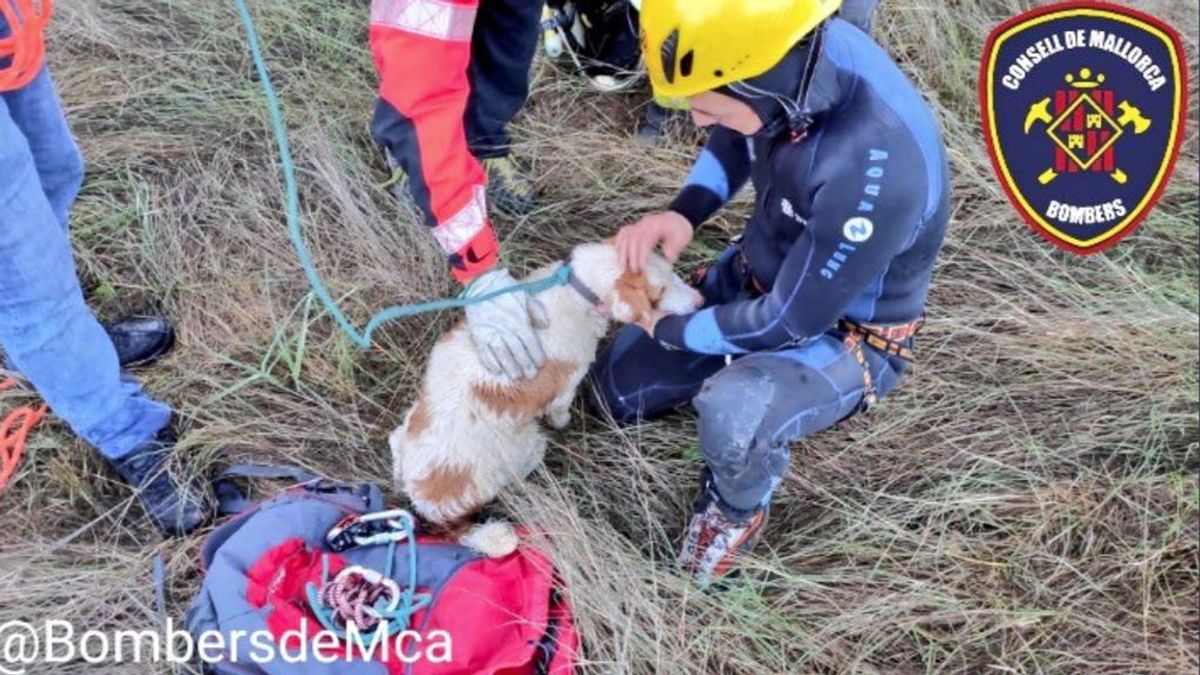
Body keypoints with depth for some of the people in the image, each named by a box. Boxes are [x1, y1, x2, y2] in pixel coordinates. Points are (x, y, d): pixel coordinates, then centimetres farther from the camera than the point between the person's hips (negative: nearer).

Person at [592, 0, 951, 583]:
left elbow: (790, 320, -27)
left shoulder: (877, 166, -41)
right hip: (755, 274, 7)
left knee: (732, 413, -36)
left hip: (845, 332, -6)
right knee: (618, 389, 10)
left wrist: (667, 327, -13)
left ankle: (737, 511, -2)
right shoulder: (794, 49, -20)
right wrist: (683, 212, -16)